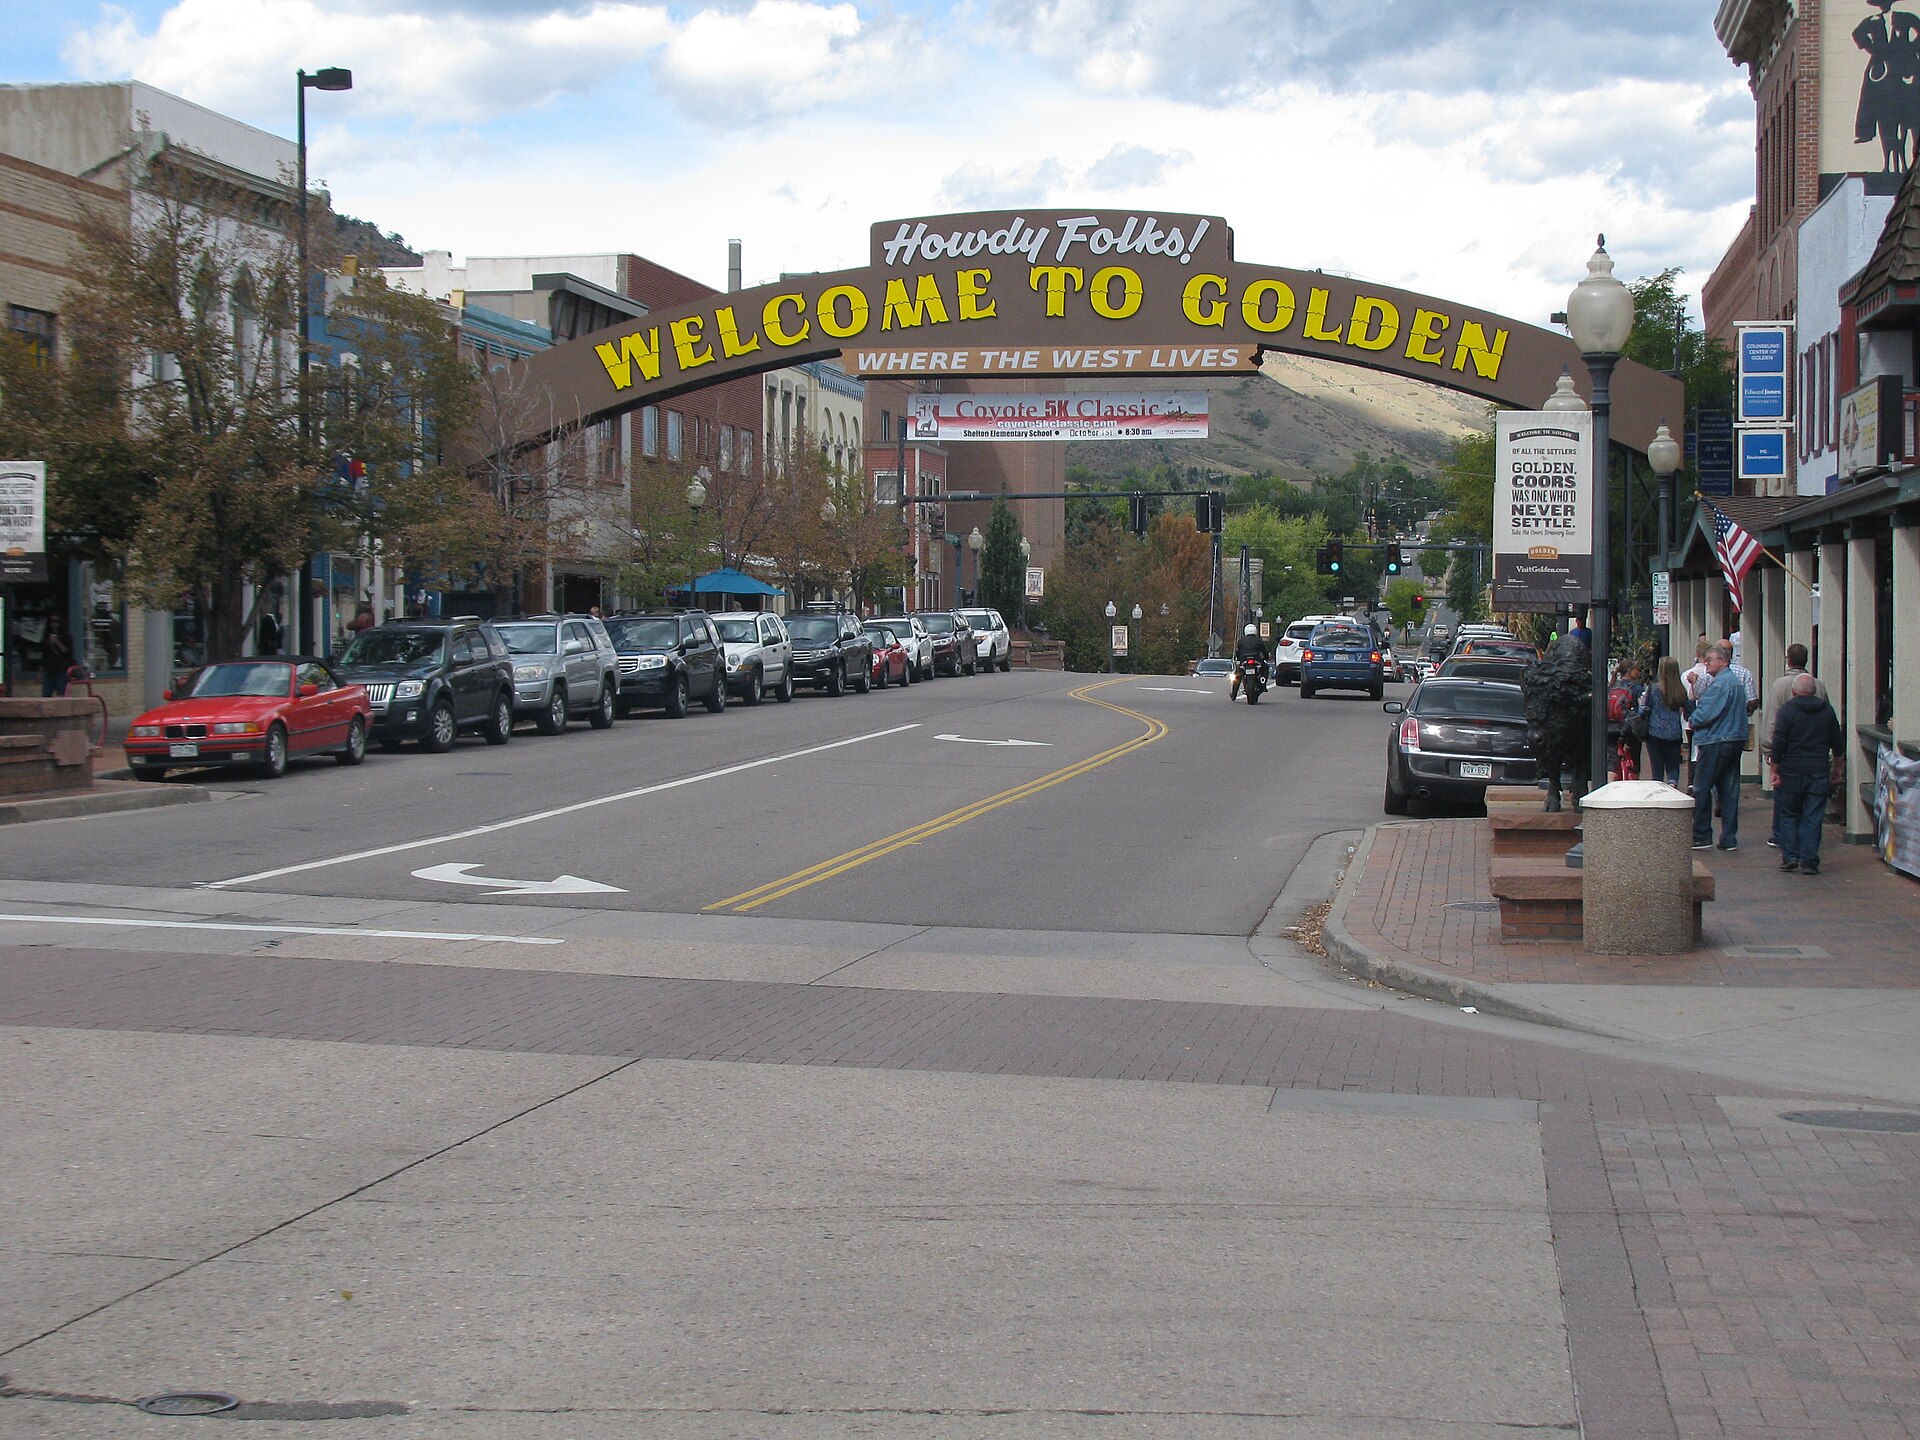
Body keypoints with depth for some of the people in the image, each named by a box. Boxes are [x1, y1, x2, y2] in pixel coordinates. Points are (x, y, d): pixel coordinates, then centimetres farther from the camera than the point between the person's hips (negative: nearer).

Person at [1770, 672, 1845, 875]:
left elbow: (1778, 743, -10)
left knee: (1789, 816, 10)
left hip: (1791, 772, -2)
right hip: (1819, 772, 2)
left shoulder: (1787, 710, -6)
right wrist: (1836, 770, 22)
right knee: (1813, 818, 4)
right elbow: (1838, 744, 11)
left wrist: (1775, 771, -5)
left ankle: (1790, 859, 8)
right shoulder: (1827, 710, 6)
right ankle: (1809, 861, 1)